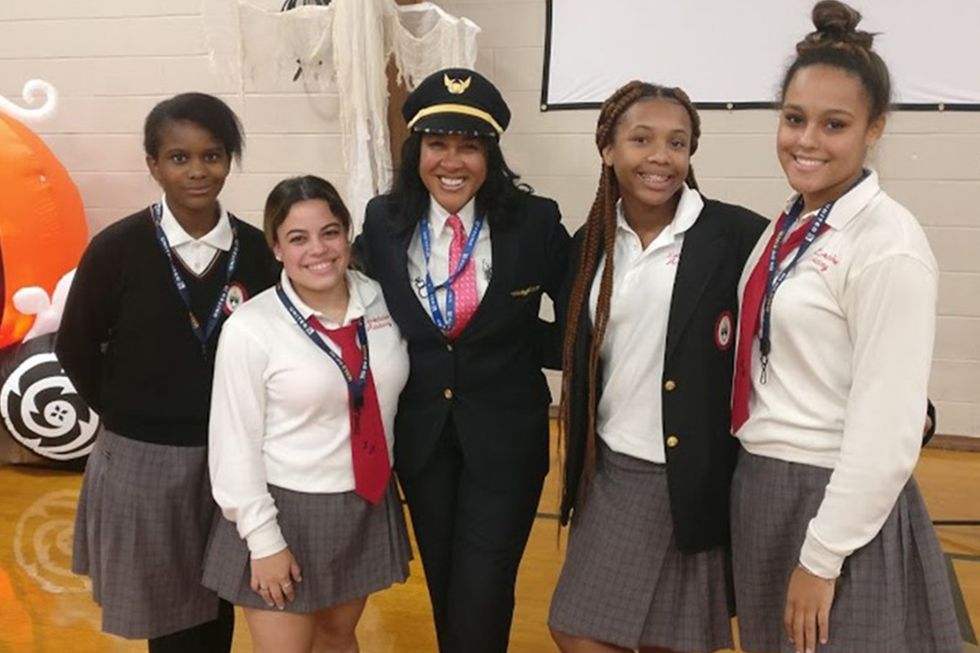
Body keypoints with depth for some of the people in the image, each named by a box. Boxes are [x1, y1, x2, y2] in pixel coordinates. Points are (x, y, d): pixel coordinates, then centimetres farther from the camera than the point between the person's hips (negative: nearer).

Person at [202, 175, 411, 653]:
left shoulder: (381, 301, -5)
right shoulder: (250, 329, -17)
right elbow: (235, 445, -13)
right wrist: (263, 540, -11)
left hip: (367, 508, 4)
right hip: (287, 511, -4)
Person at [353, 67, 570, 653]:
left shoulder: (535, 221, -13)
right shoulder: (384, 222, -6)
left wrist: (526, 347, -11)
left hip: (504, 434, -3)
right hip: (420, 431, 3)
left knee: (482, 601, 1)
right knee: (441, 586, 20)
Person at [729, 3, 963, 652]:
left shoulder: (889, 246, -19)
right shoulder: (789, 226, 4)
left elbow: (887, 432, -20)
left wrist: (822, 557, -16)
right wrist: (756, 490, 12)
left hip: (836, 501, -7)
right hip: (759, 488, 8)